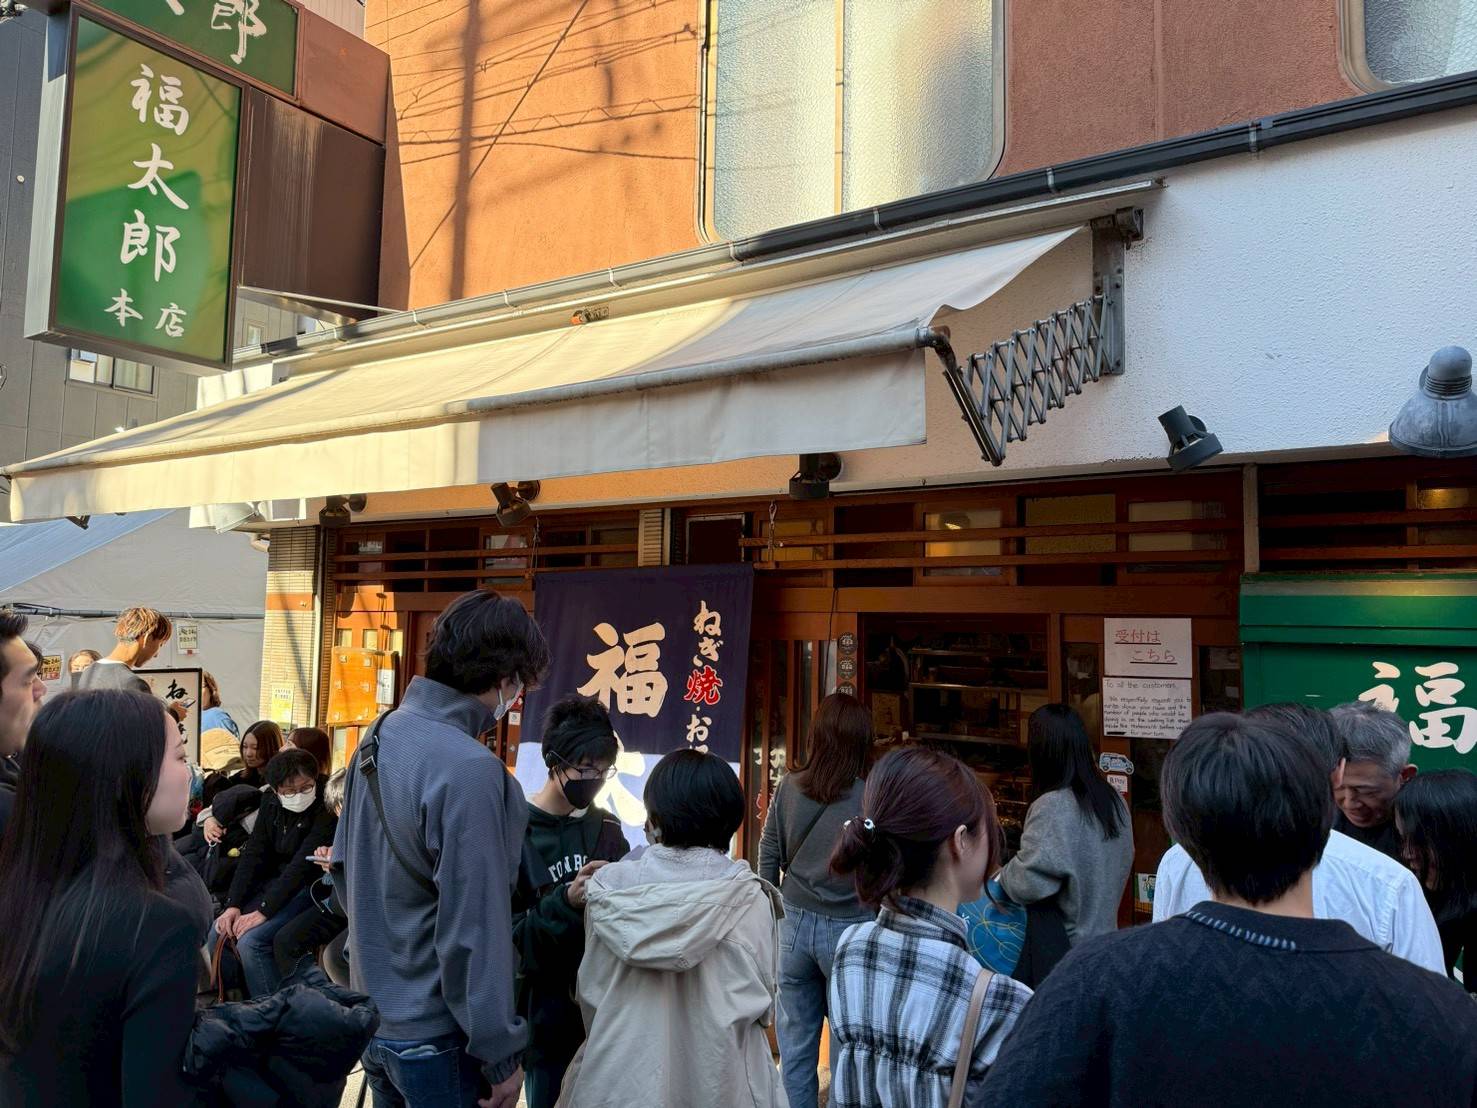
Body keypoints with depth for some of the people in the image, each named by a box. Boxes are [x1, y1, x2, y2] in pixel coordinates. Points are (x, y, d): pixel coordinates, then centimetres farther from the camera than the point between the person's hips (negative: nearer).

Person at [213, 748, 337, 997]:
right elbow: (253, 853, -2)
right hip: (275, 882, 7)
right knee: (219, 933, -3)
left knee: (250, 941, -22)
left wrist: (264, 910, -26)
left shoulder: (325, 811, -21)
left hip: (309, 890, -7)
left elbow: (302, 865, -25)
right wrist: (233, 905, -10)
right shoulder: (270, 802, -1)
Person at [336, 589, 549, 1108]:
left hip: (374, 1020, 8)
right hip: (433, 1038, -8)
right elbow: (473, 930, -25)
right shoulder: (469, 771, -27)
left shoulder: (380, 734, 0)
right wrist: (500, 1055, -16)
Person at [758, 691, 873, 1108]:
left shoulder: (788, 788, -4)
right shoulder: (869, 798, -13)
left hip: (794, 923, 3)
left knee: (794, 1045, 14)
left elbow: (767, 862, 4)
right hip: (849, 930, -3)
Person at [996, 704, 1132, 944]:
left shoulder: (1052, 807, -24)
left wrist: (999, 872, -7)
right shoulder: (1114, 800, 0)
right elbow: (1122, 867, 10)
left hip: (1066, 945, -7)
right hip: (1105, 937, 7)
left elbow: (1027, 886, -26)